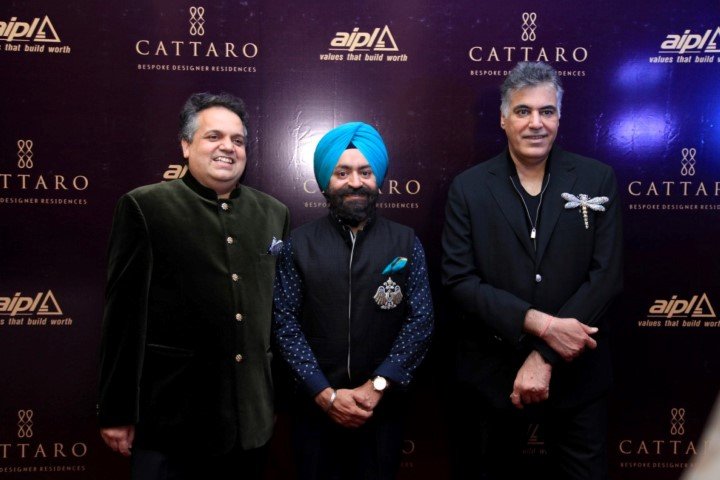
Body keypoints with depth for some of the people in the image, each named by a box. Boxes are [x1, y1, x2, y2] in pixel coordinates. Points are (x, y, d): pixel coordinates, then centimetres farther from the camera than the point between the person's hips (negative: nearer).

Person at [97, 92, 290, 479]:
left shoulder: (272, 213, 6)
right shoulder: (145, 207, -6)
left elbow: (280, 306, 11)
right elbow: (124, 313, -8)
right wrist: (116, 411, -7)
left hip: (251, 416, 4)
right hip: (172, 419, -4)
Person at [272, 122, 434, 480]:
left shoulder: (405, 243, 0)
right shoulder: (299, 244, -1)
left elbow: (421, 320, -5)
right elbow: (285, 322, -5)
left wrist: (378, 386, -13)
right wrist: (324, 393, -13)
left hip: (381, 407, 1)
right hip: (315, 406, 0)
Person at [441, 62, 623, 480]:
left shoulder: (598, 180, -2)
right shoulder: (469, 188, -3)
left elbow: (607, 275, -8)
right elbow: (460, 281, -9)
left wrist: (545, 356, -15)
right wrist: (540, 324, -19)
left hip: (575, 374, 1)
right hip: (491, 374, 0)